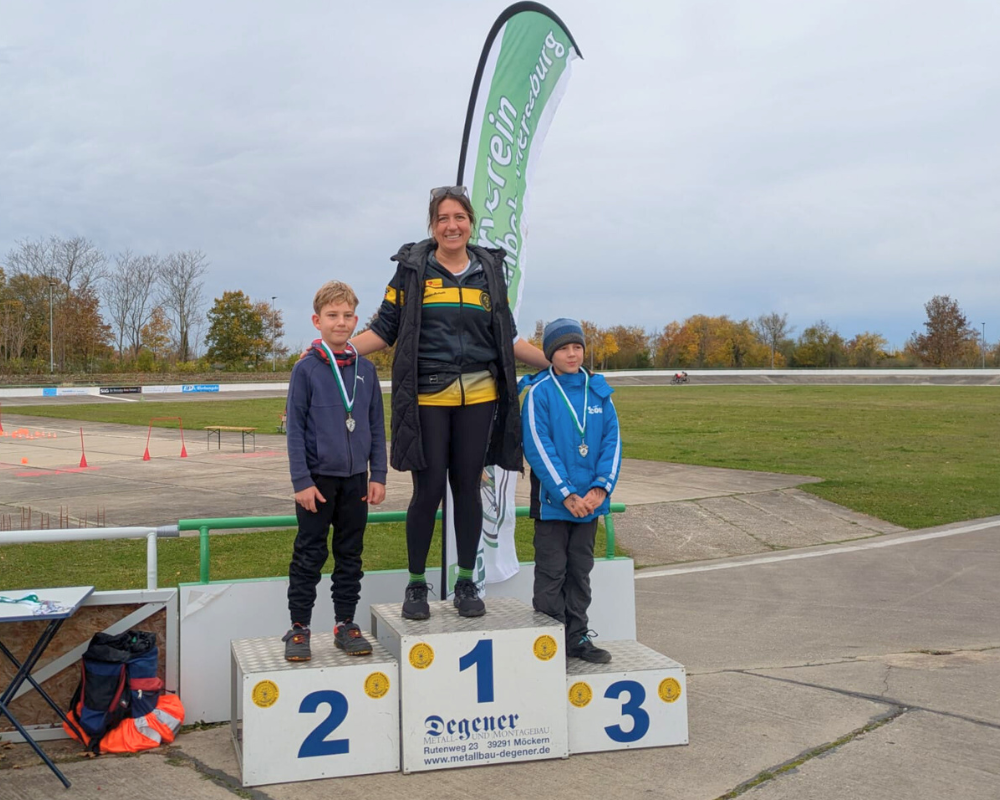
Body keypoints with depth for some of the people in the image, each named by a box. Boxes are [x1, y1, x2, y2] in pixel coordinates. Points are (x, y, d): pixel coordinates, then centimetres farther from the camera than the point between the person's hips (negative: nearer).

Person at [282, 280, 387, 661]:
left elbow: (376, 426, 9)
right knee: (309, 556, 3)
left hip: (356, 479, 4)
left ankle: (345, 623, 21)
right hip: (318, 478, -3)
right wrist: (301, 481, -11)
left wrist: (378, 475, 3)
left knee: (350, 555, 11)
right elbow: (295, 428, -6)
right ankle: (298, 627, 13)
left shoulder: (366, 369, 5)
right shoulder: (306, 369, -5)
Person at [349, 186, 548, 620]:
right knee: (429, 490, -2)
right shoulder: (413, 267, 3)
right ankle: (416, 585, 15)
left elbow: (508, 338, 14)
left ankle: (466, 584, 20)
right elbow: (384, 330, 2)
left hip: (478, 395, 2)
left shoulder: (488, 270, 10)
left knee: (468, 488, 6)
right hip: (426, 397, -2)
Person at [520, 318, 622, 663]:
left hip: (589, 501, 4)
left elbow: (612, 440, 2)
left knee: (580, 572, 14)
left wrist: (601, 488, -10)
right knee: (551, 573, 3)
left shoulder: (598, 390, 5)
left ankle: (578, 637, 24)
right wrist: (567, 495, -16)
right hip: (552, 501, -4)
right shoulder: (539, 392, -8)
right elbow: (538, 447, -13)